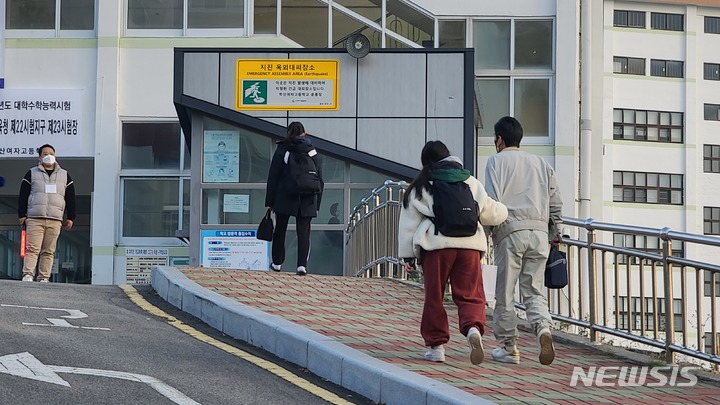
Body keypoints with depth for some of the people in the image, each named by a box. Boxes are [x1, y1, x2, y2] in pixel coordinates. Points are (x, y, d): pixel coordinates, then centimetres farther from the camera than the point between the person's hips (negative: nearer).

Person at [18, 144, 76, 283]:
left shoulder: (65, 175, 16)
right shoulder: (31, 174, 10)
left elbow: (71, 198, 16)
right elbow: (23, 196, 8)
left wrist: (70, 218, 9)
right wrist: (22, 215, 0)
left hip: (55, 220, 2)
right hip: (34, 219, -2)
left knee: (49, 251, -1)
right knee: (32, 248, -11)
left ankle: (44, 278, 0)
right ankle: (28, 275, -14)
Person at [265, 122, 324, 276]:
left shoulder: (282, 149, -1)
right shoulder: (313, 152, 7)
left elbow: (273, 177, -2)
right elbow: (320, 181, 9)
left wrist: (269, 201, 1)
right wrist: (317, 204, 14)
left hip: (285, 198, -1)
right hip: (307, 201, 1)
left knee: (280, 230, 14)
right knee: (303, 232, 2)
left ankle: (277, 263, 22)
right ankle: (302, 265, -12)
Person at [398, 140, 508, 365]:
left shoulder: (419, 187, 7)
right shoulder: (471, 183, 14)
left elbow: (409, 223, 7)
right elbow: (491, 213, 17)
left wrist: (407, 255, 13)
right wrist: (504, 211, 40)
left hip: (436, 246, -2)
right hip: (469, 245, 2)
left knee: (434, 297, 11)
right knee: (470, 295, 4)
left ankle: (436, 344, 13)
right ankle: (474, 328, -24)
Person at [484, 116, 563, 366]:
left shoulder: (496, 161, 5)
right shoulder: (540, 163, 19)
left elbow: (493, 201, -8)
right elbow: (555, 203, 14)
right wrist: (555, 234, 21)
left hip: (510, 232, -4)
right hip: (539, 231, 4)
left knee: (504, 293, 6)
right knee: (534, 291, 7)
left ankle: (508, 347, 9)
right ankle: (543, 327, -21)